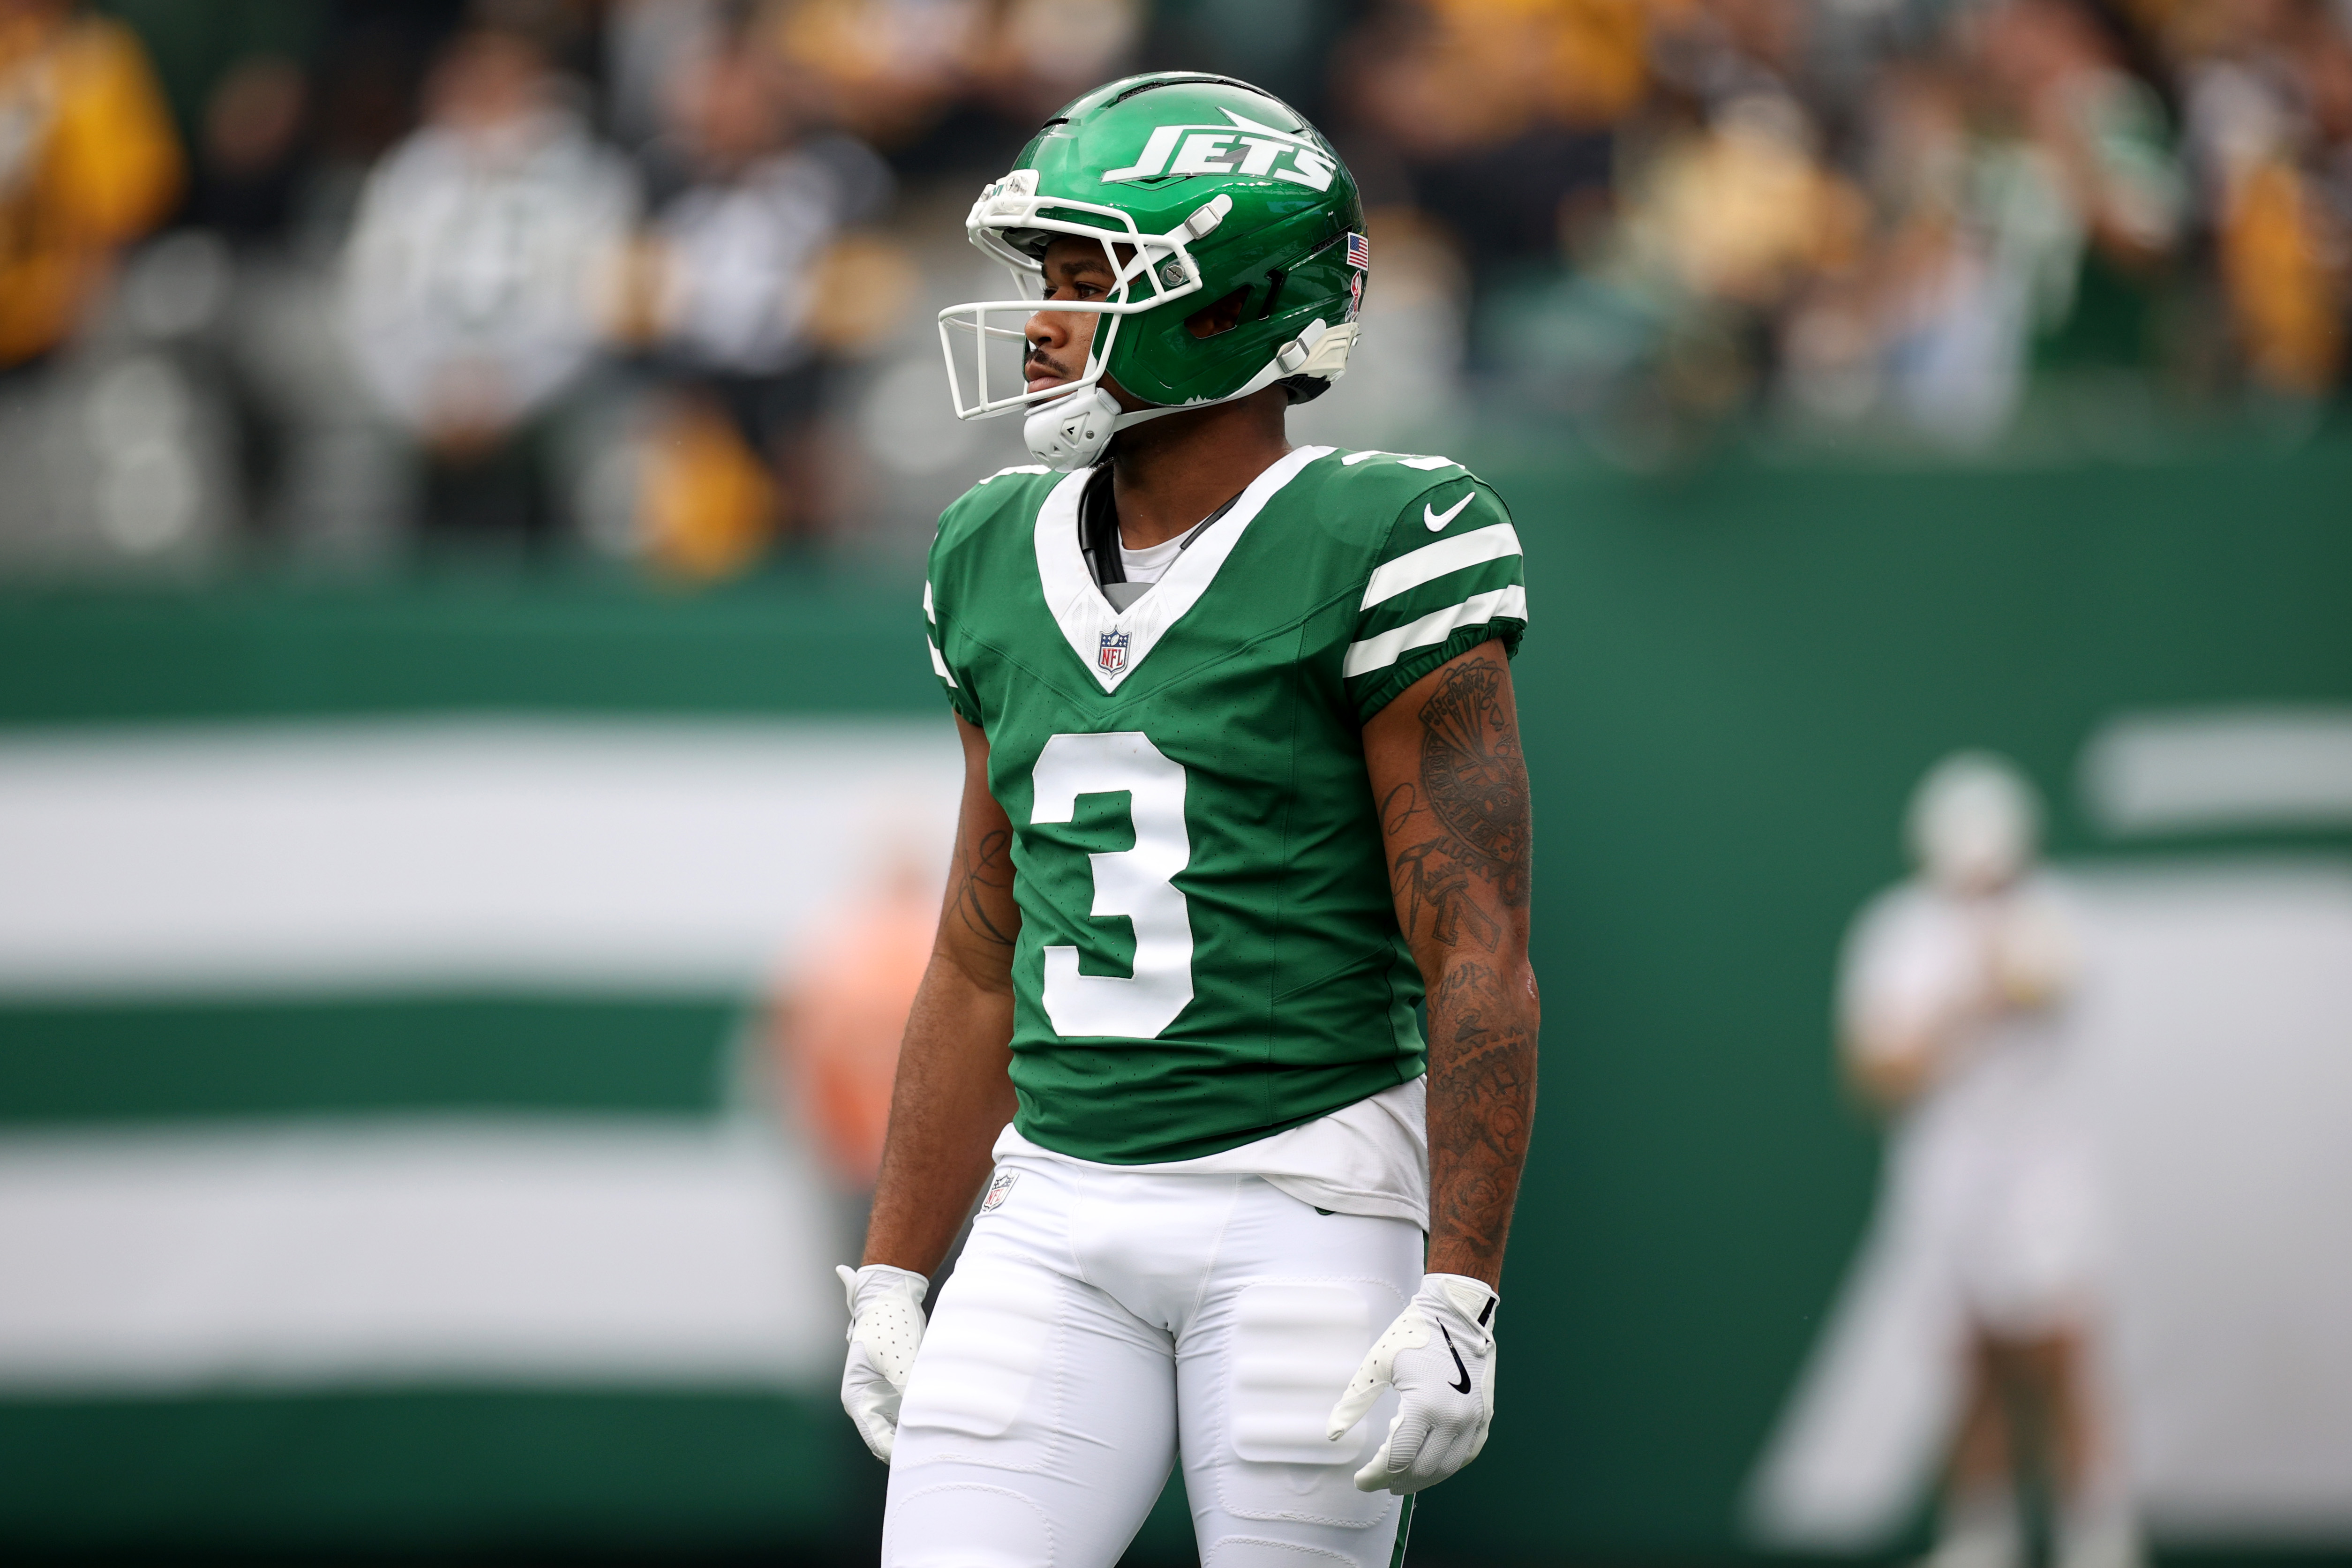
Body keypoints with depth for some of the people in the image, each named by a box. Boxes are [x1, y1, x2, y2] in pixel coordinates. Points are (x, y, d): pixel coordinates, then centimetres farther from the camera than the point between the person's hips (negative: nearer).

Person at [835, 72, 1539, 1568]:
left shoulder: (1374, 554, -10)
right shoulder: (1007, 564, 10)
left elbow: (1481, 963, -12)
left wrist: (1457, 1305, -18)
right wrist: (893, 1280, 14)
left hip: (1312, 1213, -6)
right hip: (1064, 1220, 6)